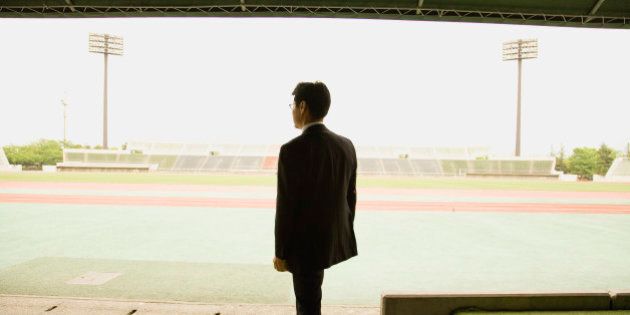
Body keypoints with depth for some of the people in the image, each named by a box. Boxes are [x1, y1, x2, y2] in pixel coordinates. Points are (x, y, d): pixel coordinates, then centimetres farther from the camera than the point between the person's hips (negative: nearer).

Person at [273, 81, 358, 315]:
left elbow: (286, 207, -19)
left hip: (306, 243, -7)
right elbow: (350, 197, 5)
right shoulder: (345, 145, -3)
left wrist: (280, 252, -7)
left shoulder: (292, 150, -22)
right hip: (334, 240, 7)